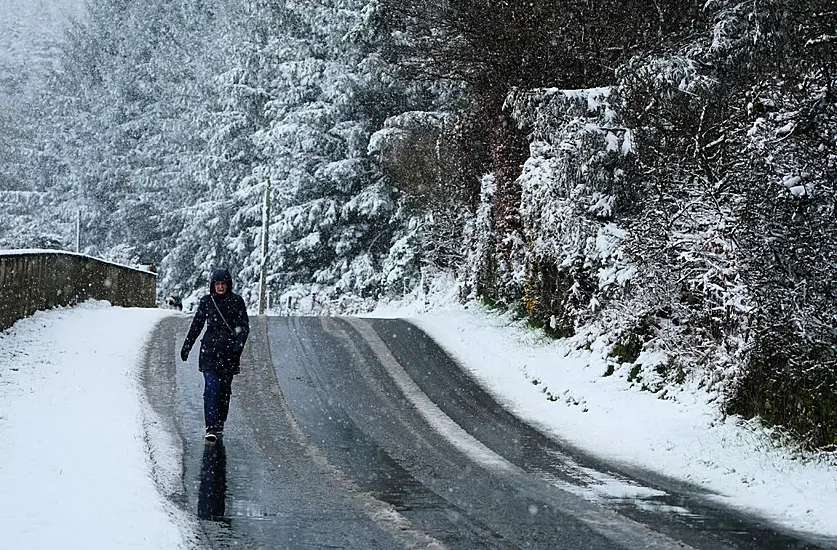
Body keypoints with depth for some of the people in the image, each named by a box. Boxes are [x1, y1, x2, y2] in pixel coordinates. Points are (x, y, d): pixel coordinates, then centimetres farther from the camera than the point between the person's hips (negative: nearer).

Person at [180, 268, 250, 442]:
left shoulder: (237, 301, 1)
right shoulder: (206, 301, 5)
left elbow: (244, 326, -1)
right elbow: (196, 325, 15)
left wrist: (239, 344, -16)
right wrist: (187, 346, 18)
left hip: (229, 352, 0)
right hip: (210, 351, 0)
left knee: (225, 388, 7)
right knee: (211, 387, -13)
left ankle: (220, 425, 21)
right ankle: (211, 427, -17)